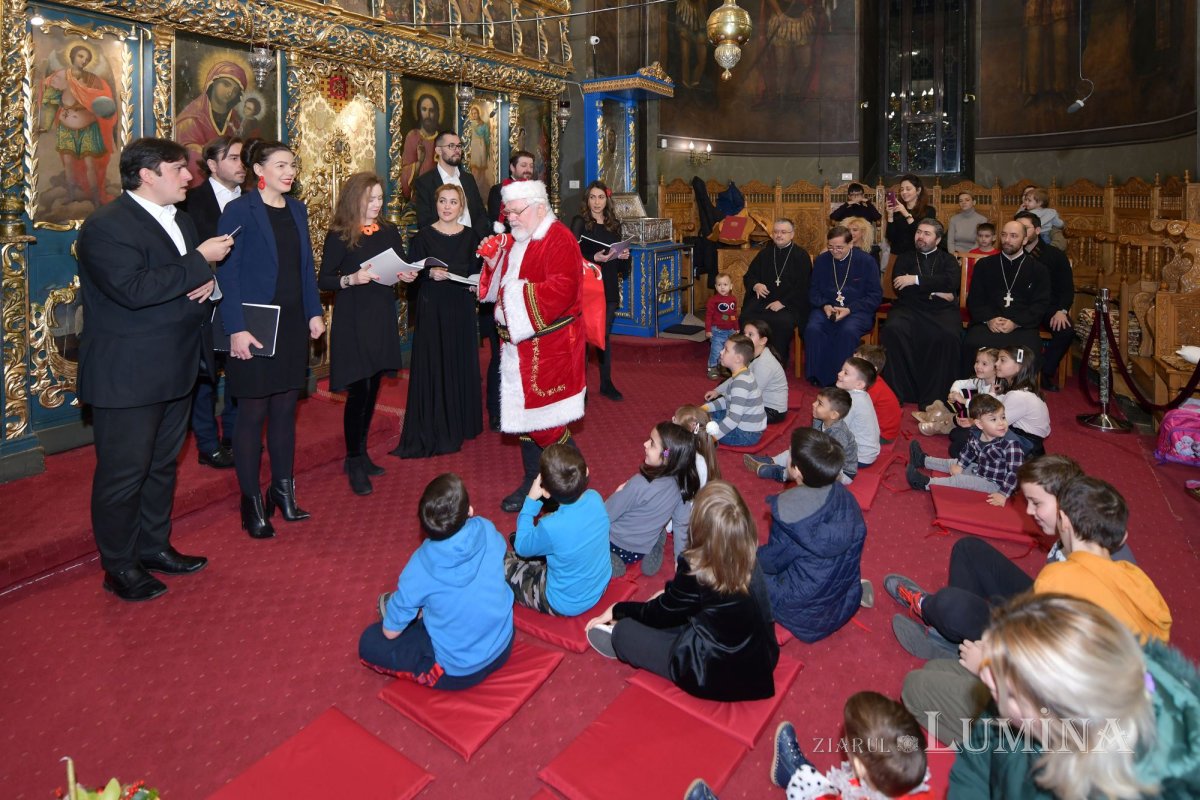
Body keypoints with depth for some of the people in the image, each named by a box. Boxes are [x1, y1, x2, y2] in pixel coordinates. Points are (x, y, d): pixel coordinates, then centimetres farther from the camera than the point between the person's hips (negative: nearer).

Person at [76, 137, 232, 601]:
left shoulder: (178, 220, 13)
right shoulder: (107, 225, -16)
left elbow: (193, 278, 22)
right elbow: (133, 289, -29)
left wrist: (209, 280, -3)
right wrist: (200, 262, -24)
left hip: (174, 369, 9)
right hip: (126, 376, -9)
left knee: (162, 465, 19)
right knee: (123, 473, 3)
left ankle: (154, 546, 35)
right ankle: (119, 567, 19)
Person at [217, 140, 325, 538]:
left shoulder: (297, 209, 10)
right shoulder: (239, 210, -9)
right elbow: (227, 272, -12)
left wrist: (314, 312, 6)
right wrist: (236, 329, -18)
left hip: (293, 324, 6)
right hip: (254, 327, -6)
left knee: (285, 408, 12)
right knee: (253, 412, 3)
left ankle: (283, 488, 25)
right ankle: (251, 500, 15)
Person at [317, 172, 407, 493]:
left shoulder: (389, 231, 8)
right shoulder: (339, 235, -6)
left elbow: (399, 269, 16)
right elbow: (323, 281, -6)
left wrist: (406, 275, -6)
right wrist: (351, 279, -23)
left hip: (382, 317, 5)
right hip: (352, 319, -5)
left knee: (372, 388, 12)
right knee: (357, 391, -6)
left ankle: (360, 453, 25)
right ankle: (354, 462, 8)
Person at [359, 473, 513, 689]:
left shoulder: (420, 569, -24)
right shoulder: (487, 531, -16)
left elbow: (390, 632, -10)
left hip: (458, 673, -5)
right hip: (503, 648, 5)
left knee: (369, 642, 9)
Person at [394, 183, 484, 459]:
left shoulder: (469, 236, 8)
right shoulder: (423, 236, -2)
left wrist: (477, 282, -5)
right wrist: (430, 273, -21)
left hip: (462, 307, 3)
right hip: (433, 307, -3)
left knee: (462, 362, 8)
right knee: (432, 364, -3)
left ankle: (460, 423, 22)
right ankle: (433, 429, 5)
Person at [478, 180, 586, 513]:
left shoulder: (558, 240, -14)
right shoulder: (517, 241, 14)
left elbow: (562, 290, -27)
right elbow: (502, 281, 20)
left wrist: (516, 294, -23)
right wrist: (493, 261, 1)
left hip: (547, 348, -9)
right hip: (518, 345, 9)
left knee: (545, 423, -4)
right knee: (524, 414, 14)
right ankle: (532, 482, 28)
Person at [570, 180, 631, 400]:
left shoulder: (614, 225, 11)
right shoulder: (579, 223, -4)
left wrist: (624, 256, -2)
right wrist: (594, 258, -24)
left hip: (609, 288, 5)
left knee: (605, 335, 11)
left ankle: (606, 383, 19)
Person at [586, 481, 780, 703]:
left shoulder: (696, 571, -25)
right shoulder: (747, 558, -7)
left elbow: (661, 613, -6)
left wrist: (617, 610, 9)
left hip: (720, 675, -7)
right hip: (759, 662, 7)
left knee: (624, 630, 5)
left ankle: (622, 640, 35)